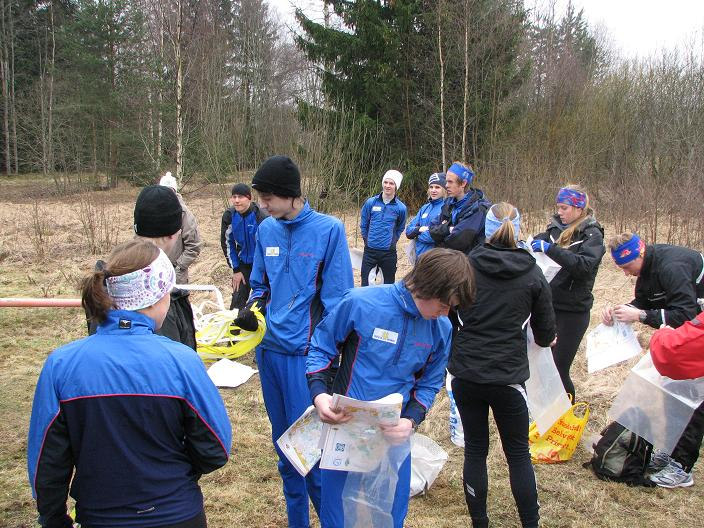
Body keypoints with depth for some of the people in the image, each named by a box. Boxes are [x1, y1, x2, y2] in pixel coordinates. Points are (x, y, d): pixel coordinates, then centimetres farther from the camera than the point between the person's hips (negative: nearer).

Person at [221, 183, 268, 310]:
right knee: (237, 300, 4)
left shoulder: (261, 217, -24)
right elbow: (227, 242, 0)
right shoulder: (229, 215, -10)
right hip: (242, 263, 4)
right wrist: (235, 269, 0)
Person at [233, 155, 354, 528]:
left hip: (304, 353, -6)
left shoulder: (328, 230, -10)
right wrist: (251, 307, -3)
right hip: (269, 349, 6)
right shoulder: (266, 229, 5)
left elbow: (337, 299, -9)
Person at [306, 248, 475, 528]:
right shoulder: (360, 303, -17)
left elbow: (429, 384, 7)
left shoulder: (441, 329, -4)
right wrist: (319, 393, -19)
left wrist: (411, 421, -10)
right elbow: (321, 348, -4)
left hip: (395, 435, 3)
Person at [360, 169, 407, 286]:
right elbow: (363, 225, 10)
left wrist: (391, 241, 11)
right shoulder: (371, 202, -3)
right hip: (370, 250, 0)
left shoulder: (400, 207, -5)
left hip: (389, 252, 0)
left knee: (389, 284, 10)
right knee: (365, 283, 3)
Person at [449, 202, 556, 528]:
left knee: (475, 450, 14)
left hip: (466, 372, 1)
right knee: (518, 453, 14)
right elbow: (546, 333, 3)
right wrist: (545, 339, 27)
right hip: (508, 376, -1)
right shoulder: (532, 274, -3)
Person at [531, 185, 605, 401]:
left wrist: (551, 249, -29)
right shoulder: (556, 227, 8)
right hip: (548, 304, 5)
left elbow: (585, 265, -22)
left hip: (573, 311, -5)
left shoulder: (592, 235, -7)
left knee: (559, 367, -2)